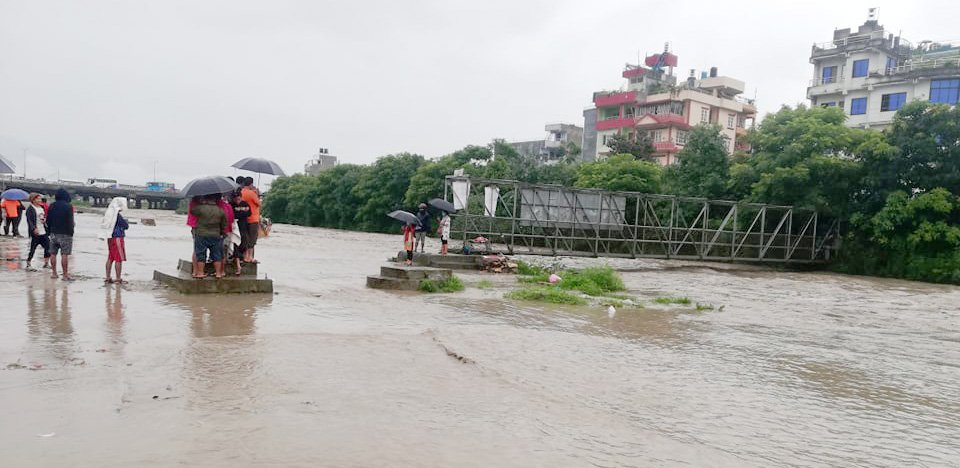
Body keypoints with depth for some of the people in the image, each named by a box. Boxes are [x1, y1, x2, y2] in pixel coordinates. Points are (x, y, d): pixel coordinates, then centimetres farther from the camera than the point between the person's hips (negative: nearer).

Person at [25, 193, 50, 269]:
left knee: (48, 247, 5)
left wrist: (45, 220, 2)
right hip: (35, 233, -7)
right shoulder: (30, 209, -9)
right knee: (32, 249, -1)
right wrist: (34, 229, -30)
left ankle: (46, 263, 16)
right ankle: (28, 264, 9)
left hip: (43, 232, 7)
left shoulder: (41, 208, 14)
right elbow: (29, 220, -17)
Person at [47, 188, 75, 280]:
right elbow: (70, 221, -13)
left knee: (53, 253, 13)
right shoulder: (68, 206, -11)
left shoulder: (52, 206, 8)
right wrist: (72, 227, 6)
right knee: (64, 254, -6)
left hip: (53, 233, 6)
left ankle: (54, 273, 18)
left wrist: (50, 231, 21)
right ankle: (65, 275, -5)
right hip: (65, 234, -6)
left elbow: (48, 220, 12)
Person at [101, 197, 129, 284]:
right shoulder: (118, 215, -18)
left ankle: (108, 278, 16)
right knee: (119, 259, -4)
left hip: (110, 238, 9)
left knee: (110, 258, 13)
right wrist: (125, 221, 9)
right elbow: (126, 226, -13)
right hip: (117, 238, -9)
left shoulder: (109, 213, 8)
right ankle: (118, 279, -2)